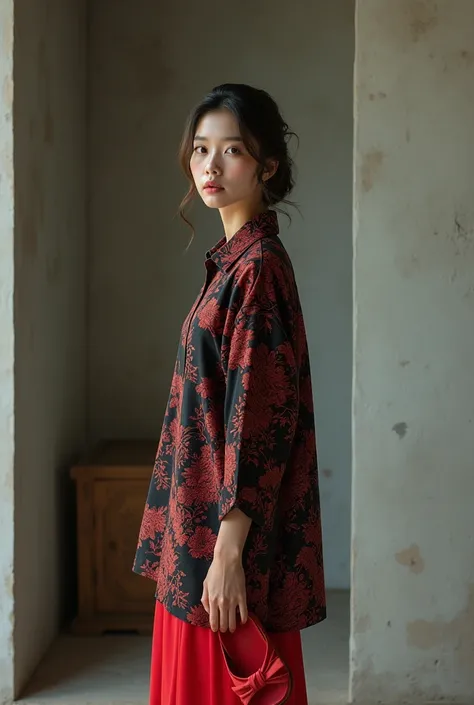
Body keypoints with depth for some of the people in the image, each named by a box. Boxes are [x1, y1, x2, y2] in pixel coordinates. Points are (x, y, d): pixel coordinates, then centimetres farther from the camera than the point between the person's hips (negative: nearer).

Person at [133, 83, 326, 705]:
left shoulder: (257, 267, -17)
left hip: (231, 531, -9)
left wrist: (229, 551, -21)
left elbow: (257, 416, -21)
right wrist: (211, 542, 18)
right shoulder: (235, 258, 11)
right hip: (203, 520, 9)